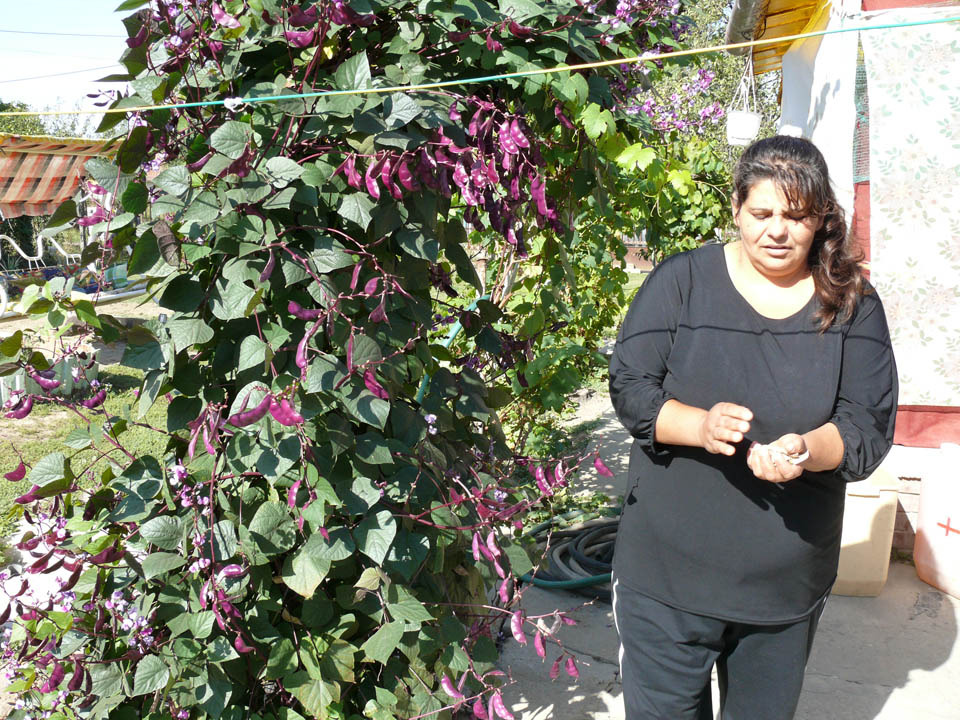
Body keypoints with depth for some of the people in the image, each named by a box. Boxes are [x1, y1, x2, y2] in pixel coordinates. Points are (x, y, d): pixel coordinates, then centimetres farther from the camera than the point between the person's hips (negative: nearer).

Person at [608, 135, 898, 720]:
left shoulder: (853, 305, 0)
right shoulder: (682, 281, -5)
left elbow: (870, 424, -4)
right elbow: (629, 387, -7)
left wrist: (806, 450, -26)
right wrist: (700, 425, -26)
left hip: (789, 581, 2)